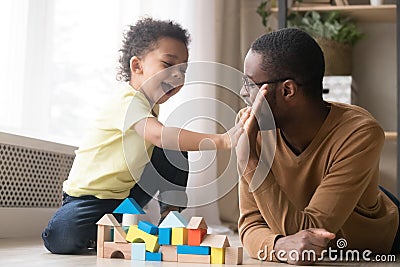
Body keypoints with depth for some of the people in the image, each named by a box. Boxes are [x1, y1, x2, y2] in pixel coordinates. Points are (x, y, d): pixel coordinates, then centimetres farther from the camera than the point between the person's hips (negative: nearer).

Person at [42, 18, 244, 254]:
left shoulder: (149, 104, 3)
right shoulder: (128, 102, -28)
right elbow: (159, 135, -46)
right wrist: (221, 140, -53)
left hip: (127, 192, 7)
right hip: (89, 196, -7)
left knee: (176, 152, -7)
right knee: (62, 240, -33)